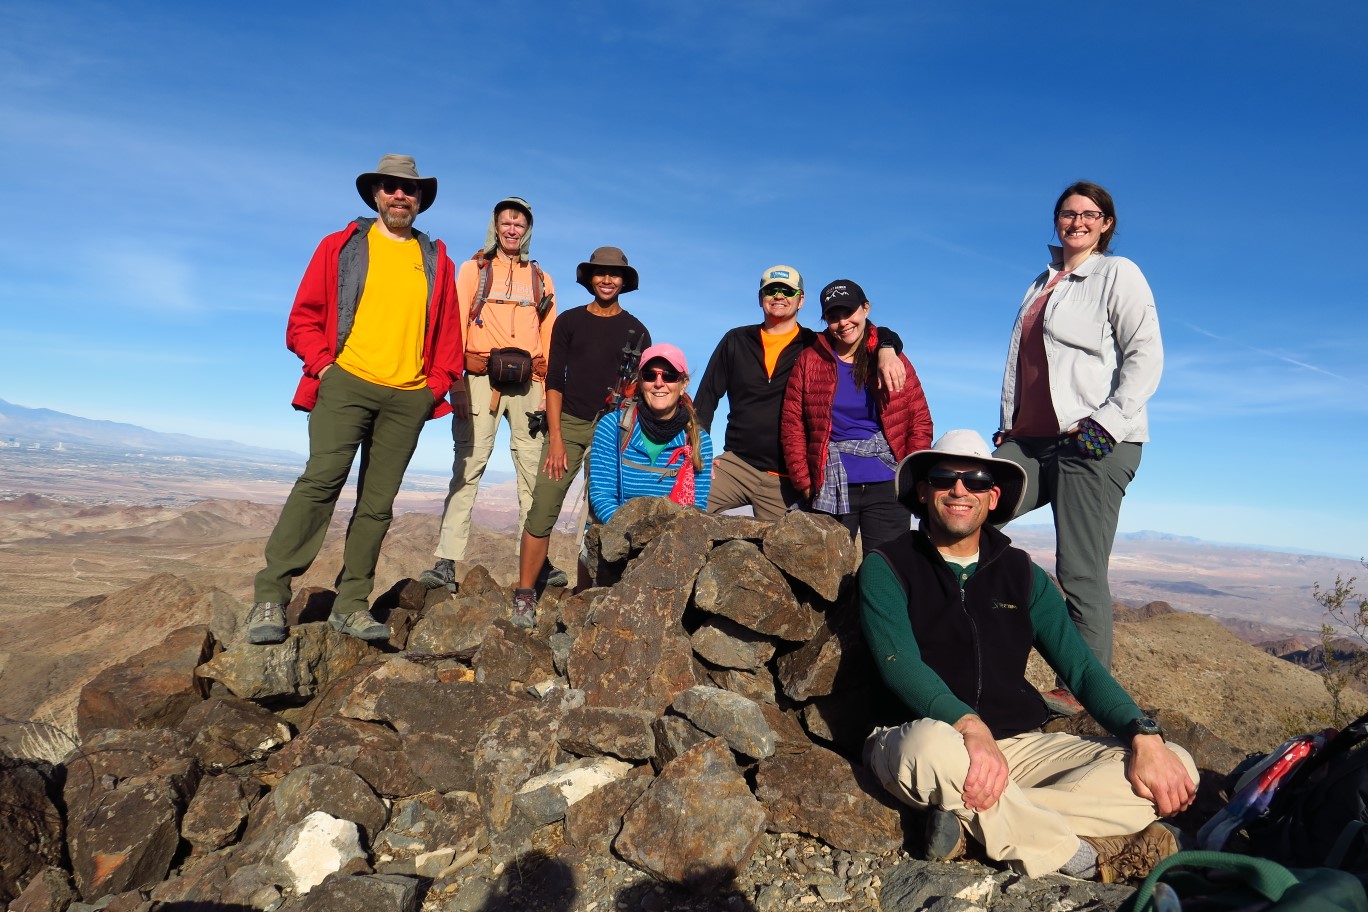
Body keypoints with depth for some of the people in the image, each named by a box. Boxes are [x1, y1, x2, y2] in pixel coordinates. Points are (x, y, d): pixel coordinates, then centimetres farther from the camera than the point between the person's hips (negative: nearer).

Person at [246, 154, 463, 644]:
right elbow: (303, 319, 8)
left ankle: (351, 604, 7)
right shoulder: (340, 246, 11)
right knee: (322, 479, -17)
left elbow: (448, 333, 18)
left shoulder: (436, 261, 17)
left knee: (378, 502, 1)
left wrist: (440, 380, 5)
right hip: (348, 383, -2)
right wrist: (323, 364, -6)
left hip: (409, 397, 3)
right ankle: (270, 597, -12)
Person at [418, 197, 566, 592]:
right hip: (482, 377, -2)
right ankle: (446, 561, -7)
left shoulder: (541, 278, 19)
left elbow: (549, 337, 14)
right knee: (468, 467, -8)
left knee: (534, 470, -1)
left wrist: (548, 389, 4)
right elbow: (456, 324, 4)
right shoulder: (474, 269, 14)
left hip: (527, 381, 2)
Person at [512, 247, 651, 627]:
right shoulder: (569, 321, 11)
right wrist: (555, 437, -5)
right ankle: (524, 596, -4)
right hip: (569, 424, 0)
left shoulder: (636, 331, 11)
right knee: (542, 510, -11)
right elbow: (554, 381, 5)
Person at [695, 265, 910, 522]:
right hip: (736, 464, 1)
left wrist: (886, 350, -21)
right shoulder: (736, 341, 12)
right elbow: (707, 396, 11)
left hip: (787, 479, -1)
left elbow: (883, 335, 4)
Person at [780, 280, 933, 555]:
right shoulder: (809, 361, 6)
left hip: (887, 489, 0)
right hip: (830, 489, 0)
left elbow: (920, 422, 5)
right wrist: (804, 484, -4)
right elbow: (792, 426, 2)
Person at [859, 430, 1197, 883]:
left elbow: (1081, 667, 6)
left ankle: (969, 820, -20)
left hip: (1020, 744, 5)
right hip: (925, 736, -5)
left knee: (1175, 767, -13)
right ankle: (1084, 858, -17)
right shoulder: (887, 568, -1)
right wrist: (970, 727, -33)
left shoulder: (1021, 573, 12)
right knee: (931, 744, -41)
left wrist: (1145, 737, -12)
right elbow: (902, 666, -15)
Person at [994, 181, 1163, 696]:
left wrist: (1108, 421, -17)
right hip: (1030, 440, 7)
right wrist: (1008, 425, 15)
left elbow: (1146, 355, -6)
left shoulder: (1118, 274, 4)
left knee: (1080, 572, -7)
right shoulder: (1042, 283, 24)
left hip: (1094, 443, -6)